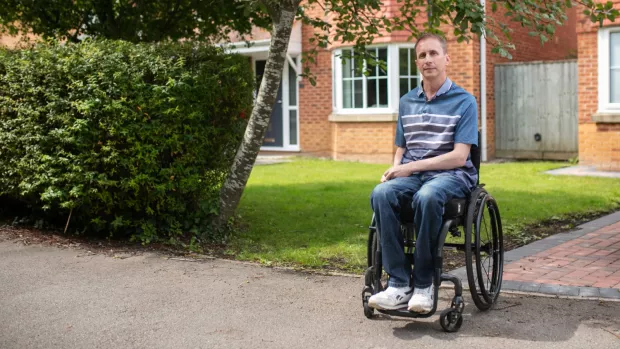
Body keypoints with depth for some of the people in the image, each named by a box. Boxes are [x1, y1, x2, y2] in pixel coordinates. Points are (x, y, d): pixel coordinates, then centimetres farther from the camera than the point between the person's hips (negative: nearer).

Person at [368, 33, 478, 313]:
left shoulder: (464, 102, 0)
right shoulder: (406, 102, 17)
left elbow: (459, 157, -8)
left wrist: (411, 167, -14)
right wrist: (395, 169, -3)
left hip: (451, 175, -4)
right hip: (412, 175, 4)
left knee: (427, 197, -39)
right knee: (381, 194, -30)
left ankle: (424, 283, -26)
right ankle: (399, 283, -30)